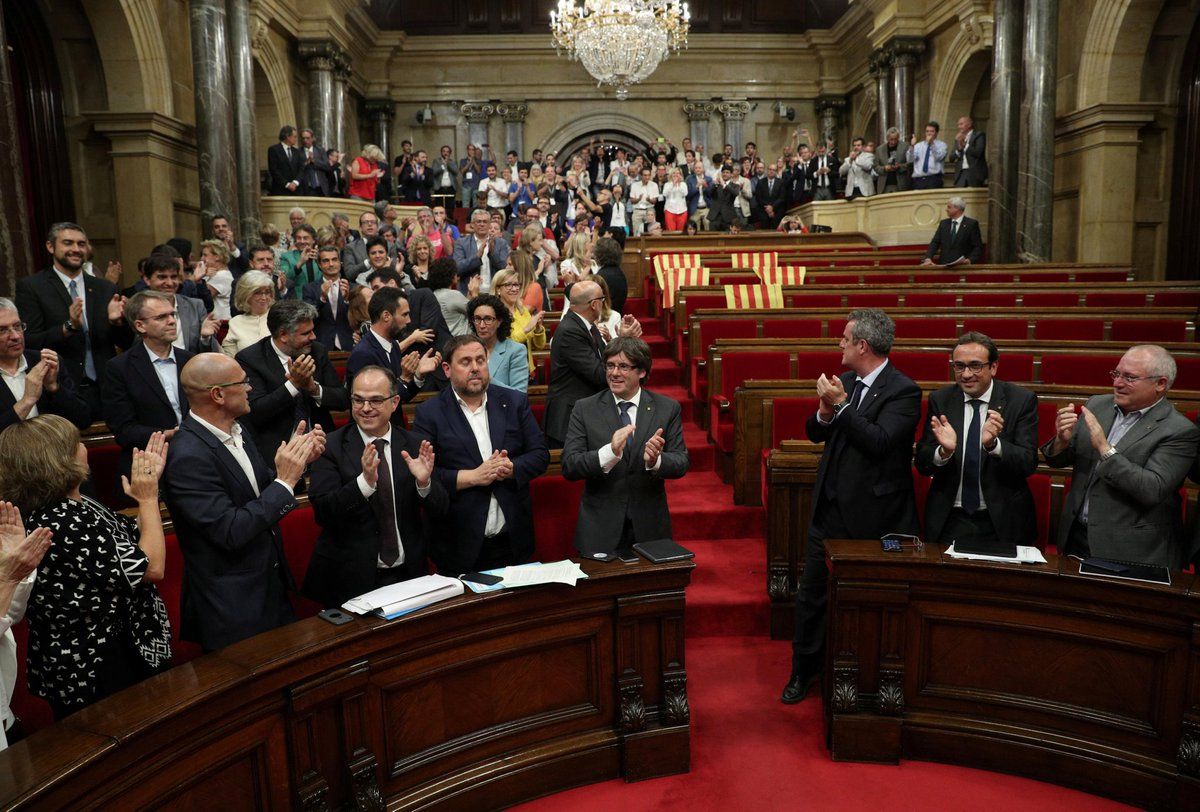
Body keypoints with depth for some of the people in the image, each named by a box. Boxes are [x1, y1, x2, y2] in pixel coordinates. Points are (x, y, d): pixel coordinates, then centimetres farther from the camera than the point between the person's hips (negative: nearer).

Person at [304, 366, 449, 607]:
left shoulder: (415, 446, 3)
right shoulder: (331, 447, -4)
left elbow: (440, 509, 1)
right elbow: (322, 512, -14)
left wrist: (424, 482, -19)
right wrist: (364, 482, -28)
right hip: (351, 578, -2)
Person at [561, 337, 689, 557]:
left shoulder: (667, 408, -1)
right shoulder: (584, 409, -4)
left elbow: (681, 464, -4)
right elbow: (568, 466, -12)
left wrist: (656, 460, -27)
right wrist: (609, 452, -29)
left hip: (650, 528, 1)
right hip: (600, 529, -1)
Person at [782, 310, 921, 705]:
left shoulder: (903, 391, -13)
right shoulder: (844, 382, 7)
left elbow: (880, 442, -25)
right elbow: (814, 433, 9)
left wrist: (841, 405, -24)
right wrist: (825, 412, -11)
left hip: (871, 514, -6)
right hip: (830, 506, 7)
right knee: (811, 593, 13)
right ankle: (804, 671, 28)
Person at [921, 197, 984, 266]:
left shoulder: (972, 224, 2)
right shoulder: (943, 223, 15)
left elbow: (978, 247, 0)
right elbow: (934, 243, 8)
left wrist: (970, 260, -17)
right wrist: (928, 259, -8)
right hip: (944, 266, 3)